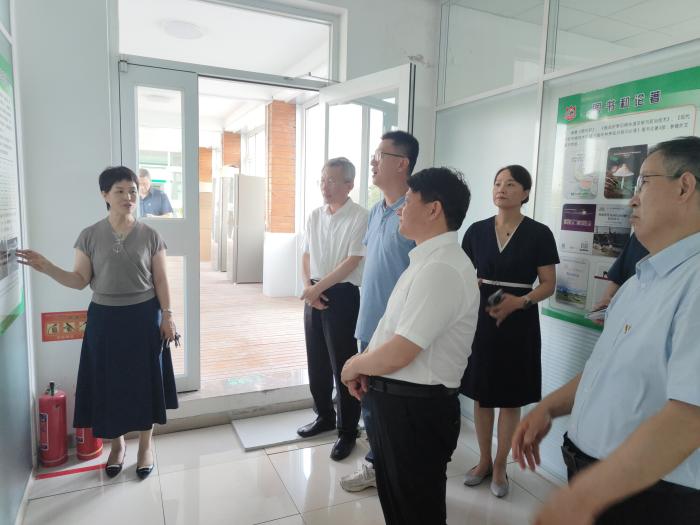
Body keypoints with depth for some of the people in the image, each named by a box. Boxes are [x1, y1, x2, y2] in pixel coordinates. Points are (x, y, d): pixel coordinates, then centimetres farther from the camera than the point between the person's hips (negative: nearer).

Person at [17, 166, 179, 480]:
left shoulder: (150, 236, -2)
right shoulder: (89, 236, -2)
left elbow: (160, 280, -1)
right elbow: (80, 280, -1)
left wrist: (167, 316, -5)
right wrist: (47, 268, -16)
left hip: (144, 316, -1)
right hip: (104, 318, 1)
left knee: (145, 380, 7)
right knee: (109, 382, 10)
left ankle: (145, 445, 25)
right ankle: (117, 445, 32)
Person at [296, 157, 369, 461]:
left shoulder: (359, 217, -11)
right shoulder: (314, 216, 9)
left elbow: (352, 262, -16)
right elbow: (306, 256, 12)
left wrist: (318, 287, -14)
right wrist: (307, 287, -3)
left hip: (343, 296, -6)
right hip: (313, 295, 7)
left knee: (343, 366, 3)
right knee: (317, 362, 16)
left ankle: (347, 432, 19)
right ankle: (324, 416, 36)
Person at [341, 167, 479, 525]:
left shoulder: (441, 269, -25)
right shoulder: (428, 261, 9)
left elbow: (398, 354, -26)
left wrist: (353, 367, -8)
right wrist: (365, 366, 2)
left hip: (416, 408, -9)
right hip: (396, 401, 9)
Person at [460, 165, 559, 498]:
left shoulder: (538, 234, -5)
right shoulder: (477, 231, 3)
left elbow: (548, 285, -4)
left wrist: (520, 301, -20)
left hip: (518, 323, -2)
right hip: (480, 319, 3)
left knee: (510, 398, 7)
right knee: (481, 394, 11)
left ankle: (500, 467, 26)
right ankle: (484, 461, 30)